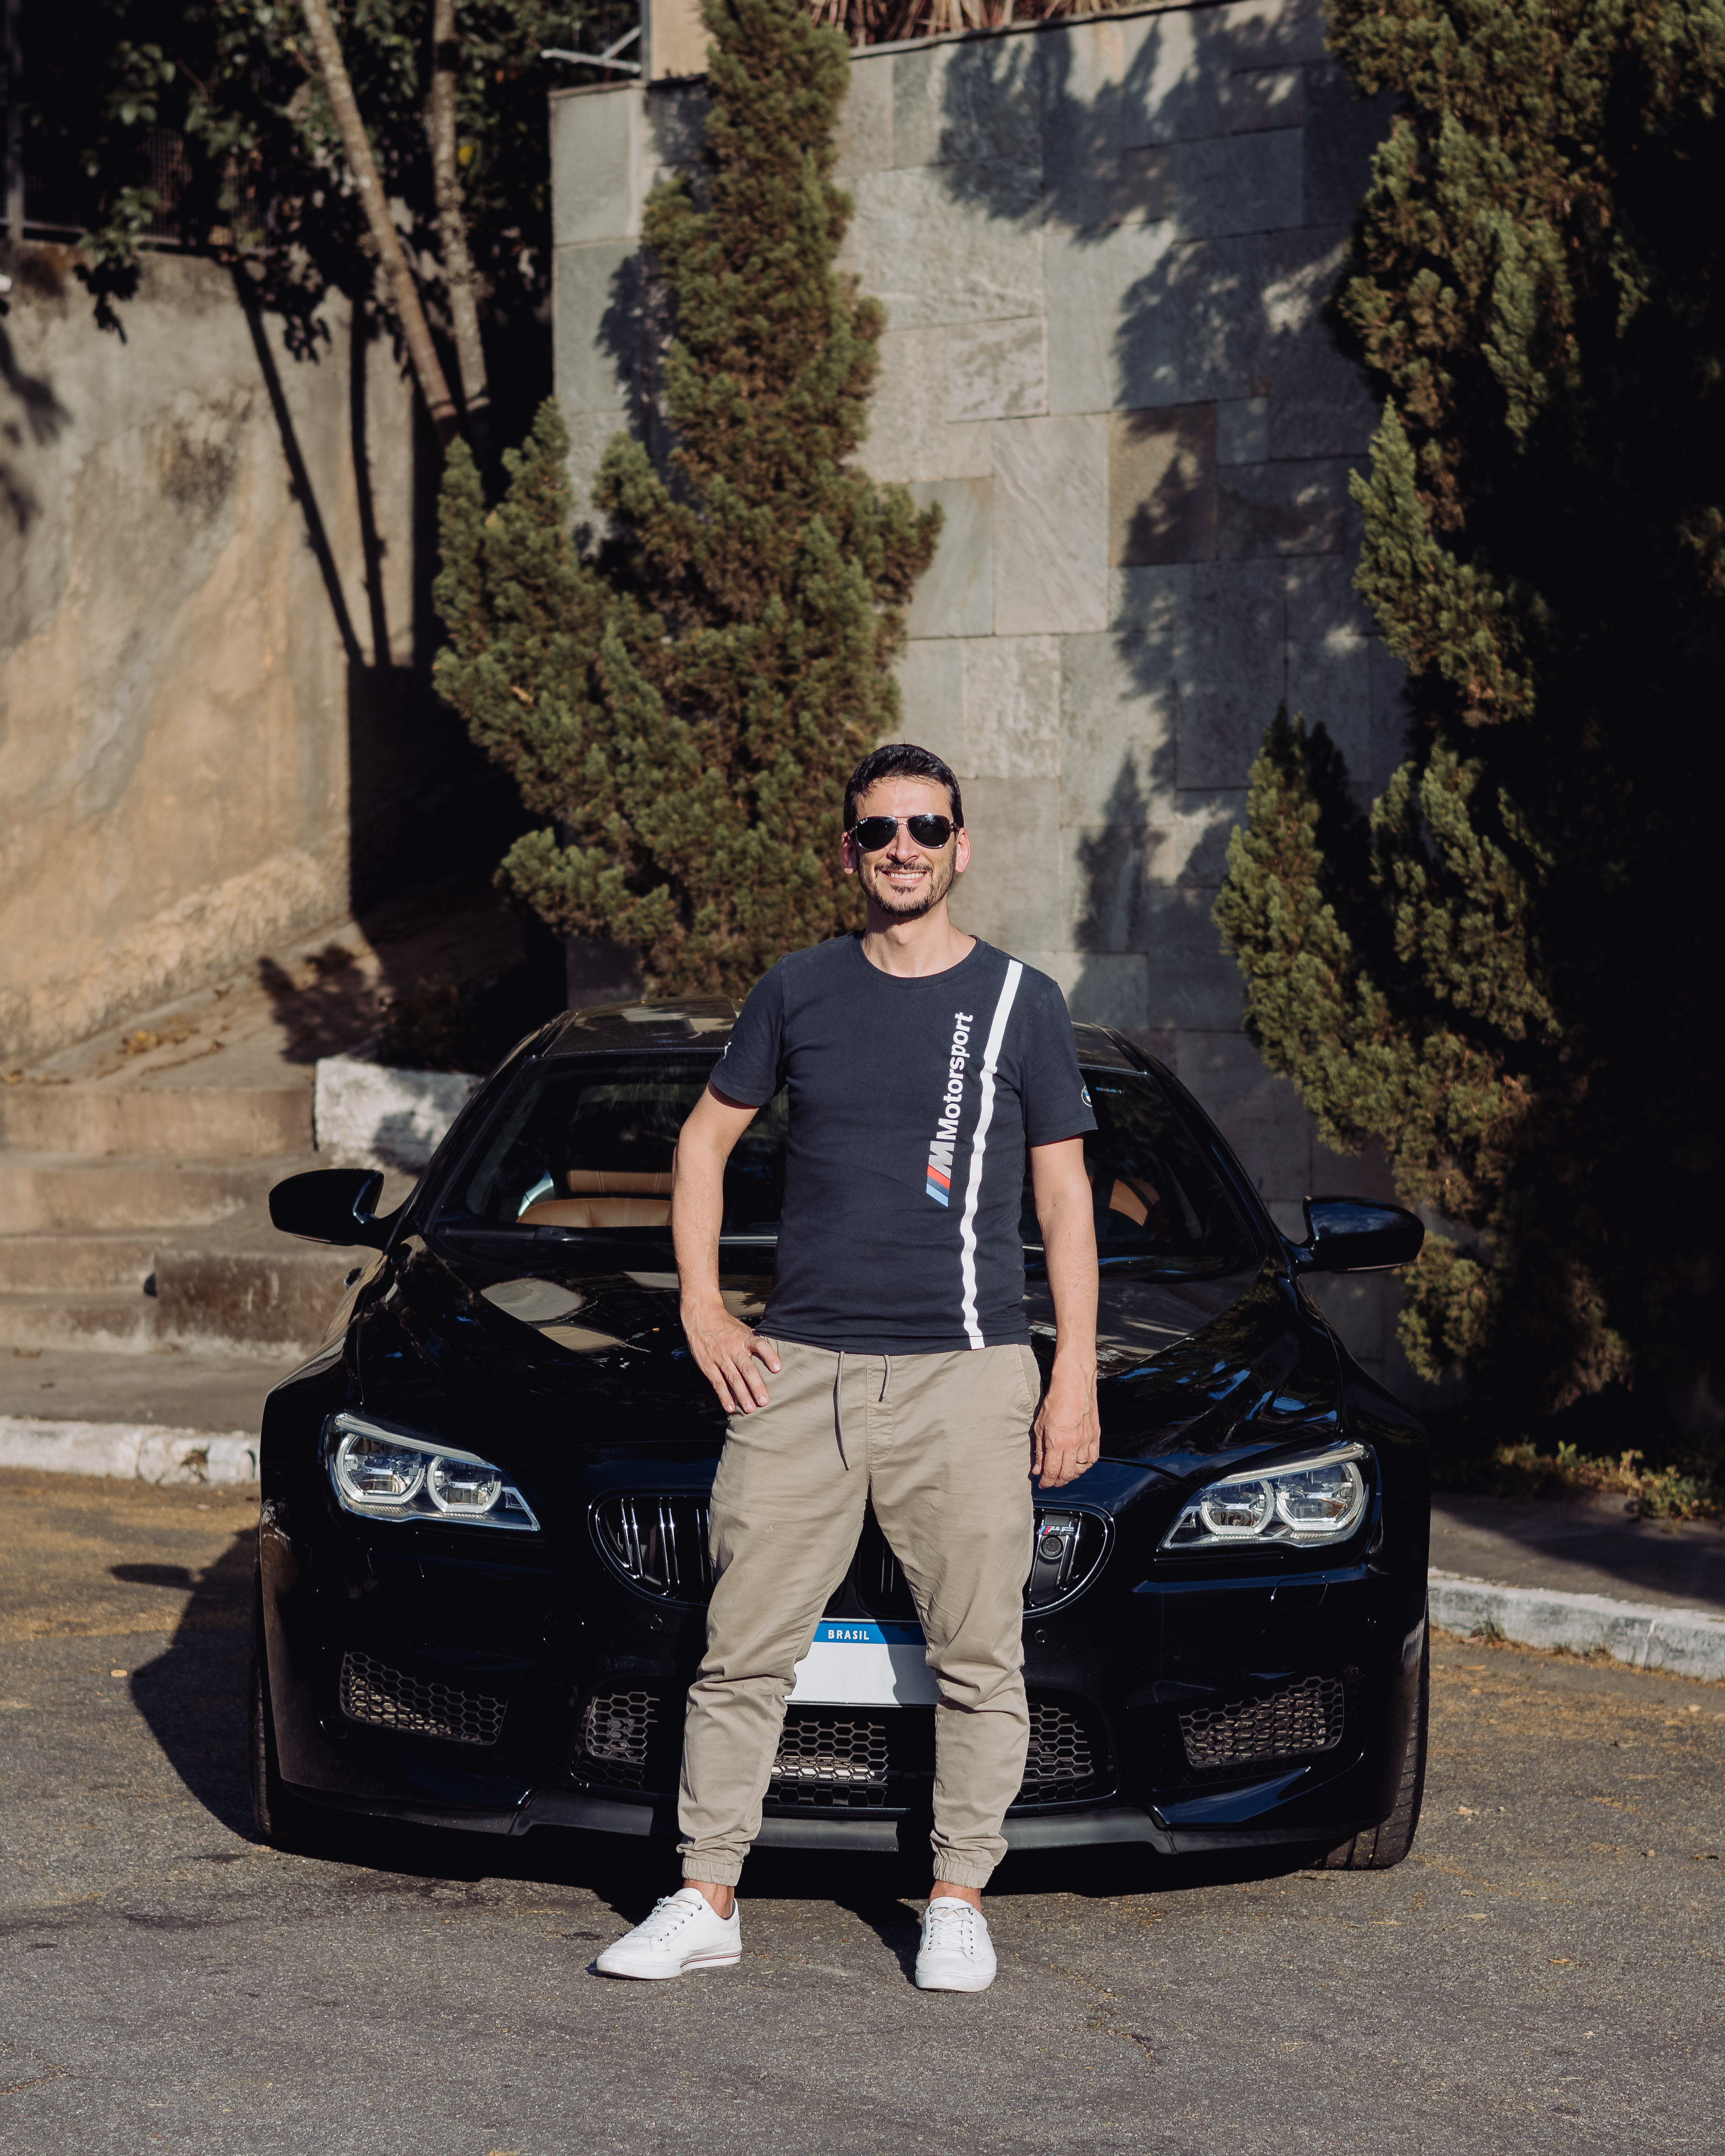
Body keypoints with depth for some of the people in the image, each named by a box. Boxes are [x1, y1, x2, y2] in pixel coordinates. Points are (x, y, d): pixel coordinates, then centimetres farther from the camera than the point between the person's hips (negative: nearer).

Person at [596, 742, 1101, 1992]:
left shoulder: (1020, 1003, 5)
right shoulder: (800, 992, 9)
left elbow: (1065, 1198, 7)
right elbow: (706, 1141, 19)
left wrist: (1077, 1375, 0)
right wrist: (703, 1310, 8)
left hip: (966, 1374, -1)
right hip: (799, 1371, 1)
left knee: (979, 1659, 1)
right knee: (747, 1649, 1)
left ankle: (959, 1902, 12)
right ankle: (707, 1900, 8)